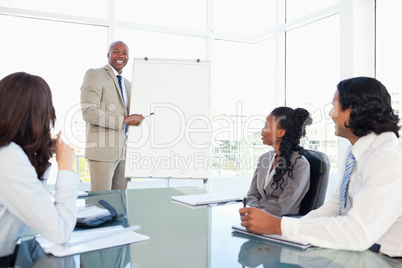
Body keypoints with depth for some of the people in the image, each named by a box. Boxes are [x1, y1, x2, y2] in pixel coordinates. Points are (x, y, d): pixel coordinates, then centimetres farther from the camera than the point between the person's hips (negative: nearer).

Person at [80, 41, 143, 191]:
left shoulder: (127, 84, 19)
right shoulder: (94, 74, -5)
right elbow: (88, 112, -16)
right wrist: (124, 120, -19)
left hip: (123, 150, 7)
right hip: (102, 150, -7)